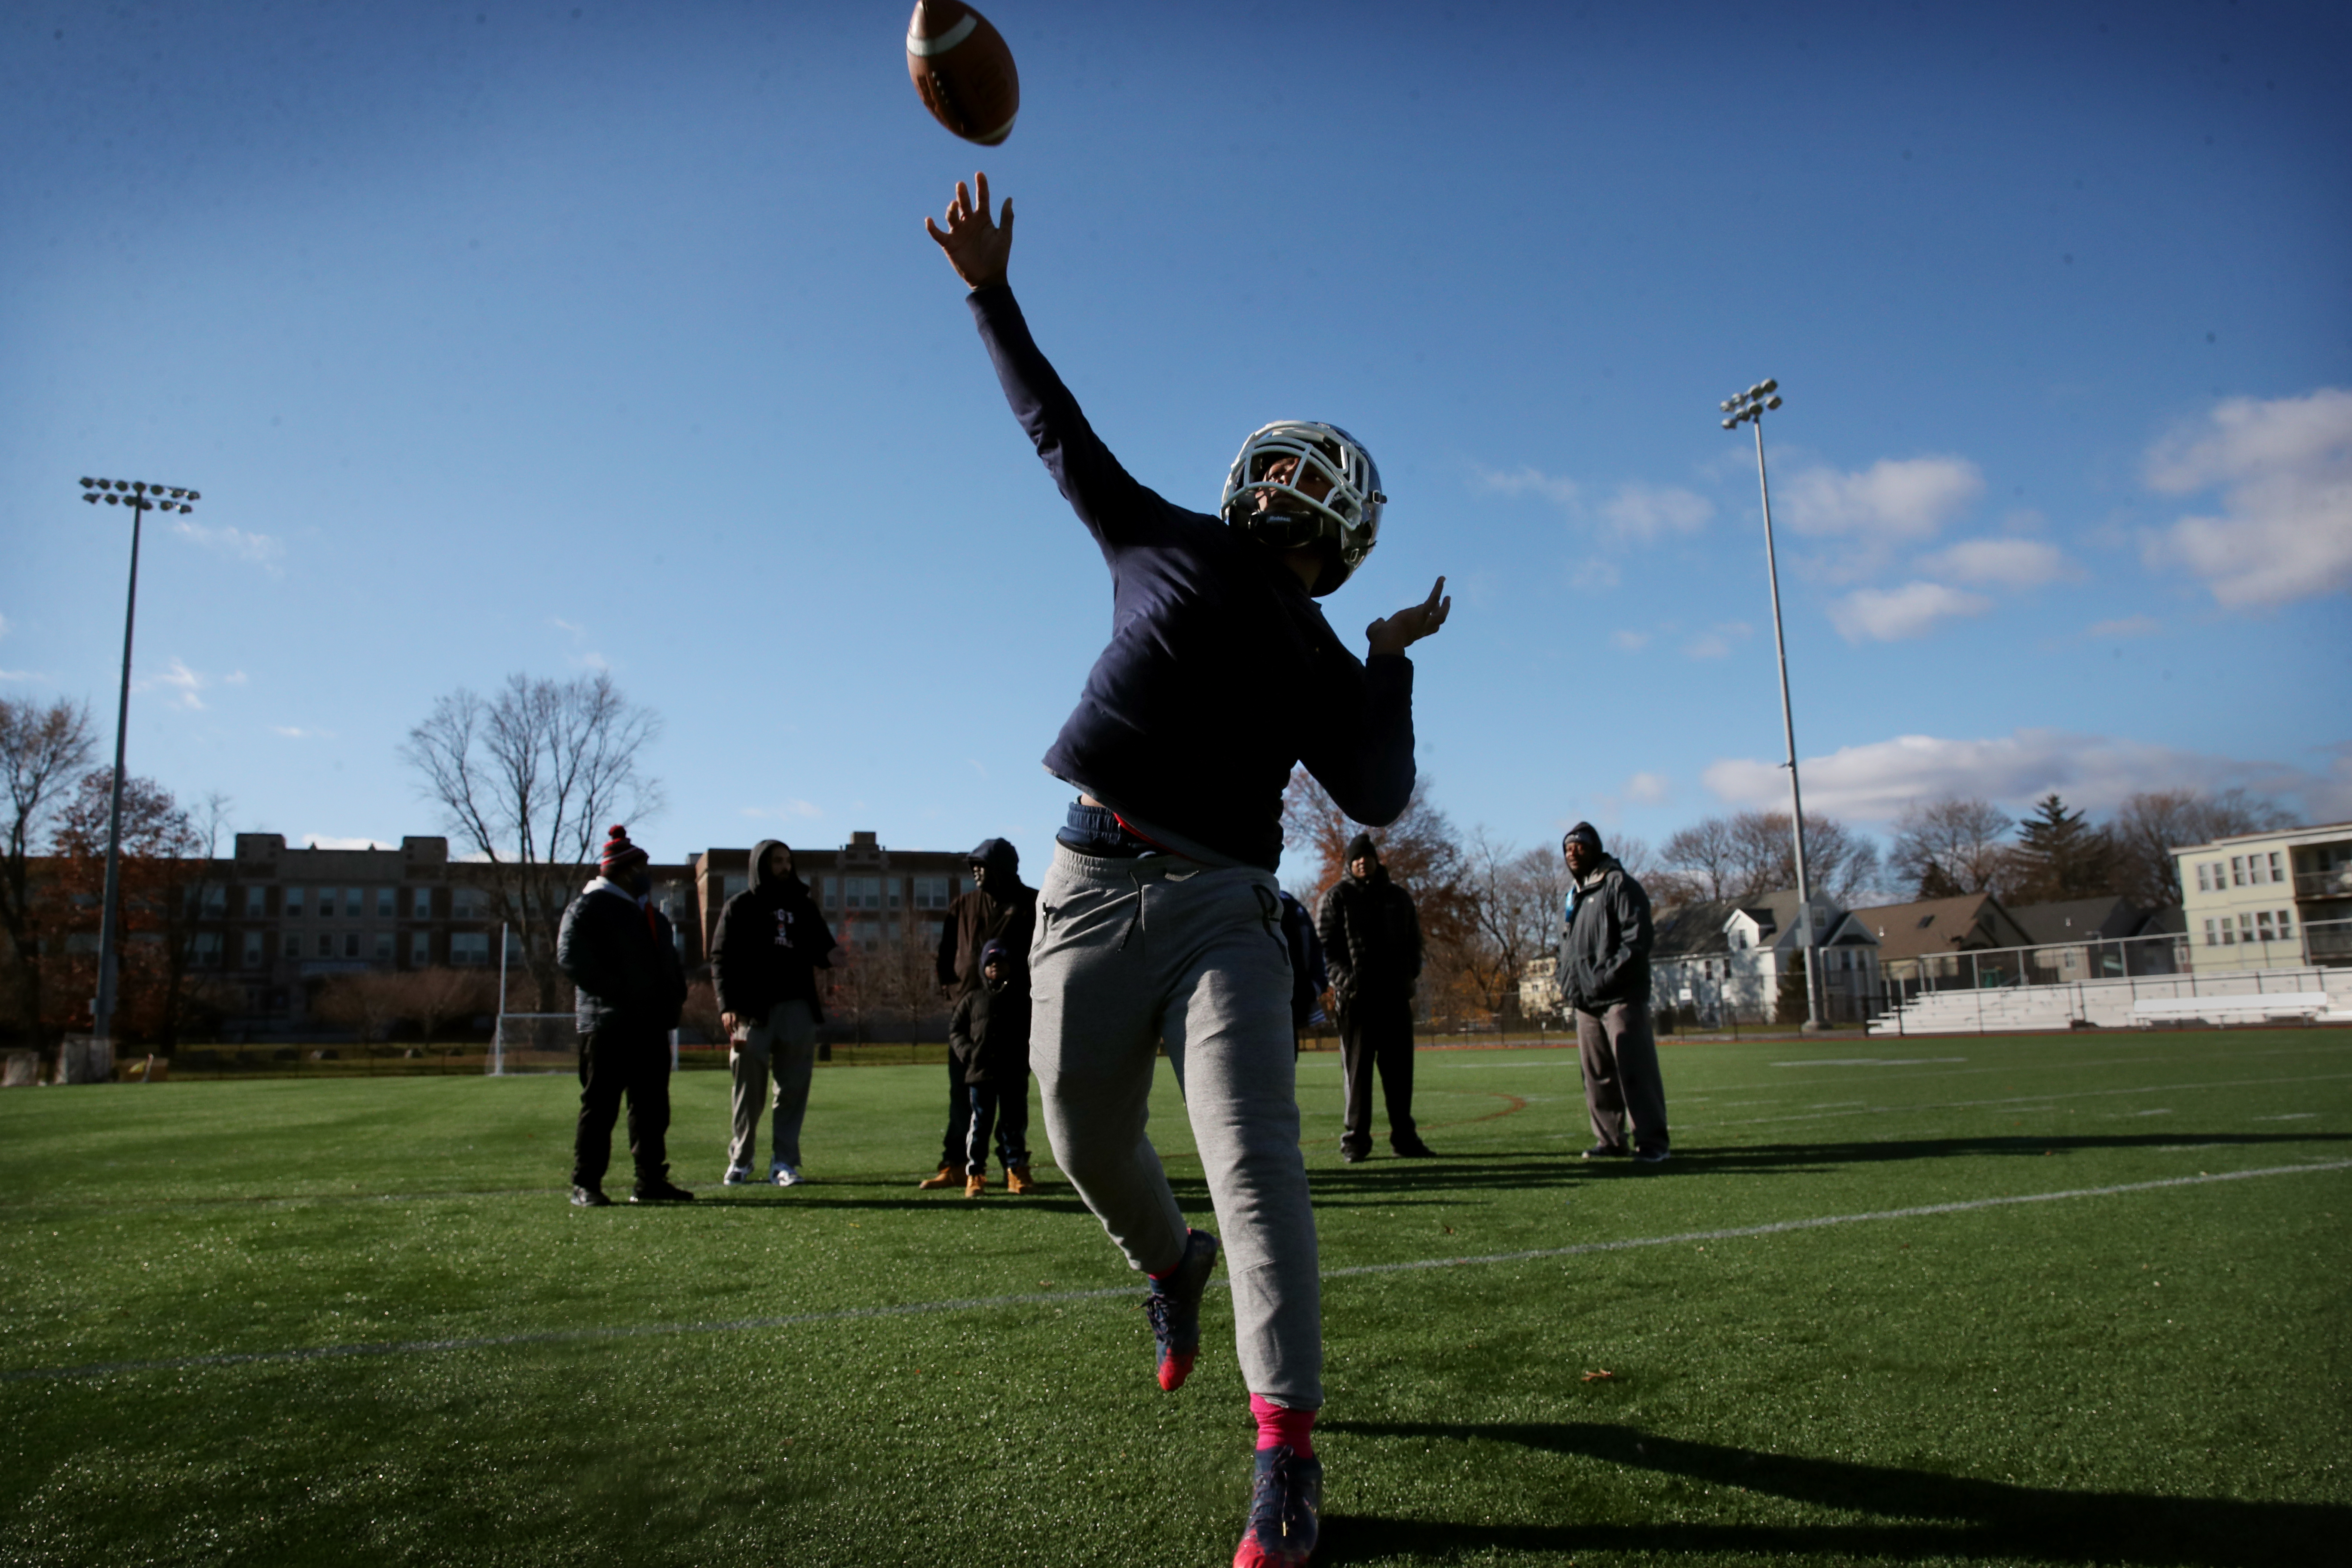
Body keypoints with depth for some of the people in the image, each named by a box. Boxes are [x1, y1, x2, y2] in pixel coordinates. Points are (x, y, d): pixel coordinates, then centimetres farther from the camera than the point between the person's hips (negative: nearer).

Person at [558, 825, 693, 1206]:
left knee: (652, 1105, 10)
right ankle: (585, 1185, 3)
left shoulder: (650, 914, 22)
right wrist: (616, 992, -20)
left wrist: (676, 995, 10)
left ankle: (651, 1181, 17)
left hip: (652, 1024, 8)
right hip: (607, 1024, -8)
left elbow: (669, 958, 29)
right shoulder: (588, 907, -4)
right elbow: (570, 957, -16)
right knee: (600, 1106, -3)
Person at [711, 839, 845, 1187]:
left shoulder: (803, 906, 16)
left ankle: (784, 1161, 7)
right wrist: (727, 1006, -13)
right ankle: (740, 1159, 18)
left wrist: (829, 955, -9)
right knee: (749, 1089, 3)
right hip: (753, 1010, -3)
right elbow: (721, 958, 0)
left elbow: (820, 945, 17)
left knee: (793, 1088, 1)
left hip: (797, 1008, 3)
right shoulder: (740, 907, 5)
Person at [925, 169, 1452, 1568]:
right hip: (1095, 890, 2)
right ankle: (1173, 1265, 45)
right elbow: (1061, 431, 20)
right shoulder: (1164, 543, 13)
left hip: (1222, 904, -1)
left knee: (1257, 1163, -13)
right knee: (1091, 1146, 11)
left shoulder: (1321, 662, 11)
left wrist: (1394, 659, 2)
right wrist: (992, 292, 21)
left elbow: (1379, 799, 3)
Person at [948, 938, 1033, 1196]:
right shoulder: (973, 998, 10)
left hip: (1014, 1074, 0)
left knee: (1014, 1123, 5)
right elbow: (955, 1028, 12)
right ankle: (975, 1175, 8)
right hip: (980, 1072, 0)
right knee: (980, 1124, 2)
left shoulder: (1022, 997, 10)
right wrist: (966, 1052, -3)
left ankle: (1017, 1172, 14)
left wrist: (1026, 1054, -5)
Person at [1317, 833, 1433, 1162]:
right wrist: (1343, 978, -16)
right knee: (1357, 1067, -2)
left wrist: (1410, 975, 4)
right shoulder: (1337, 897, 5)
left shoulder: (1398, 897, 17)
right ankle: (1355, 1138, 3)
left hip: (1395, 994, 4)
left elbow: (1414, 941, 21)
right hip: (1356, 997, -4)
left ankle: (1404, 1135, 13)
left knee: (1399, 1067, 5)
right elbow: (1326, 944, -2)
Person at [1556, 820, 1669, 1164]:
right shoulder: (1572, 893, 21)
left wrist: (1606, 978, -18)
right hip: (1584, 1003, 8)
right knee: (1597, 1077, 9)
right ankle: (1609, 1141, 16)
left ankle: (1651, 1141, -4)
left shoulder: (1619, 884, -3)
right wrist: (1567, 983, 13)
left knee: (1636, 1072, -8)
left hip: (1621, 998, -8)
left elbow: (1637, 940, -12)